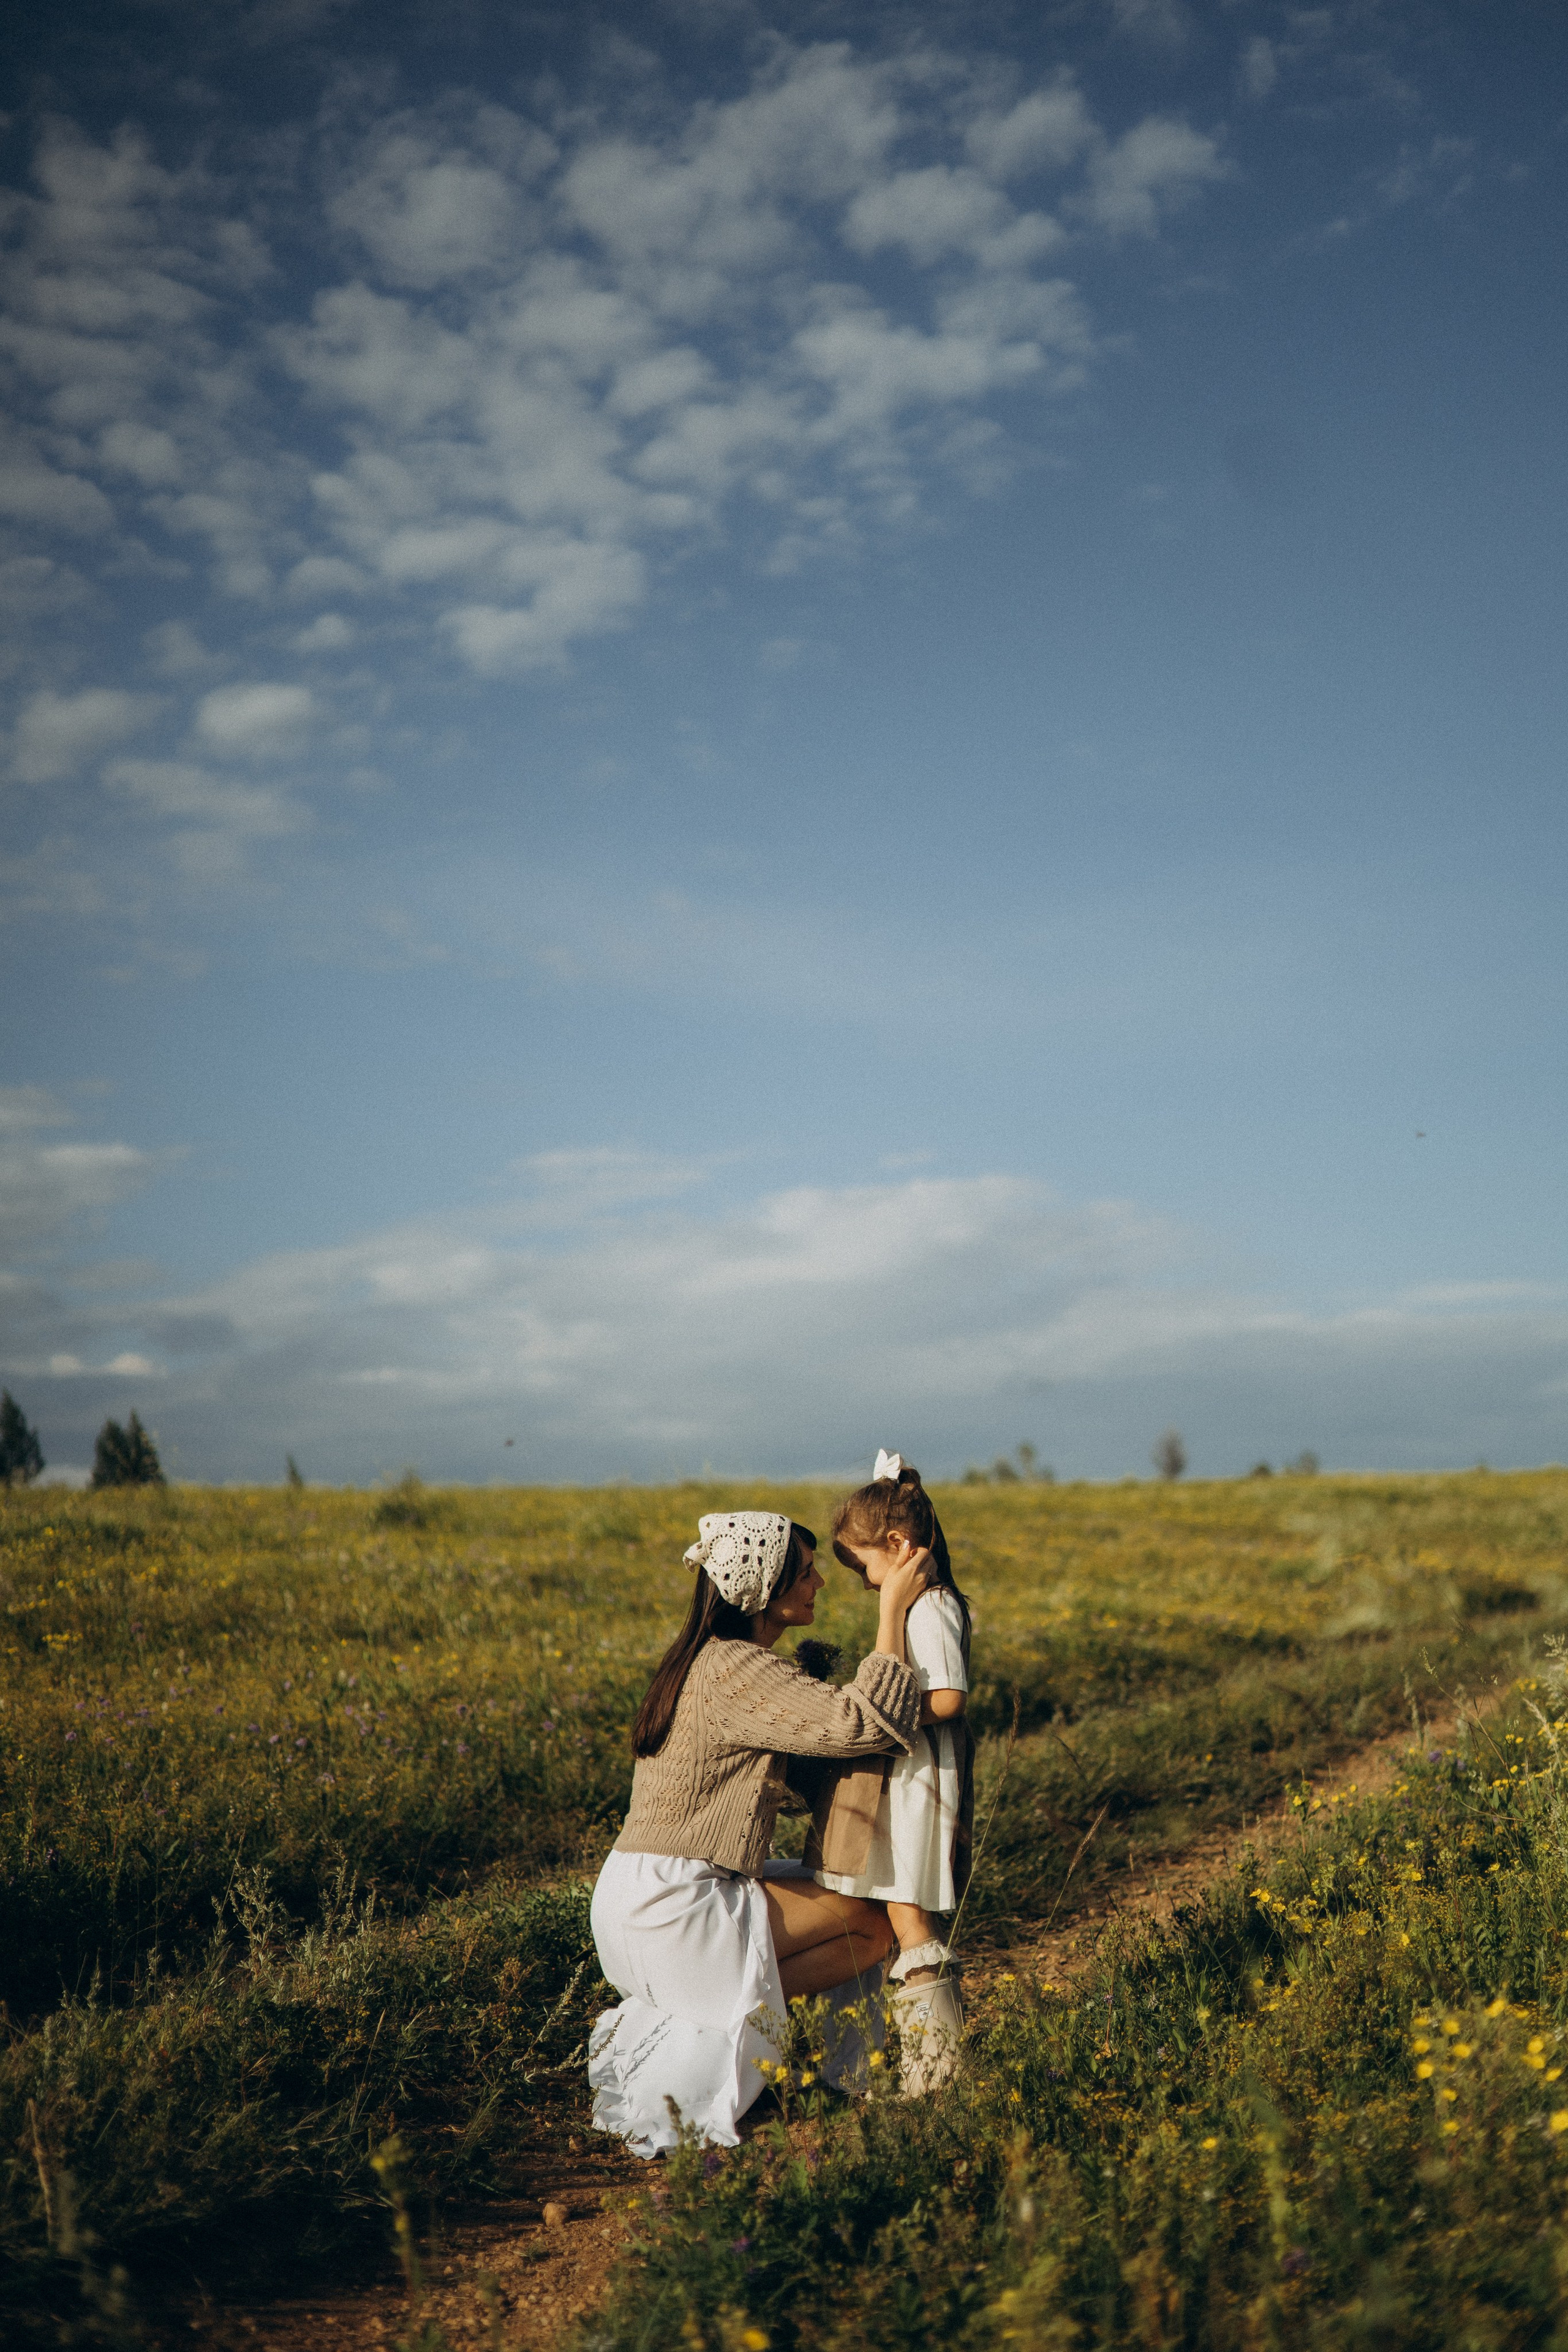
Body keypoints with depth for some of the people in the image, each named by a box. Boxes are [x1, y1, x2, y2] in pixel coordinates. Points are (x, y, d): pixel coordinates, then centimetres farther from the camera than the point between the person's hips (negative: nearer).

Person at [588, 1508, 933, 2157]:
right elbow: (861, 1724, -24)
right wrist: (892, 1610, -16)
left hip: (637, 1902, 10)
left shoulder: (704, 1660, 14)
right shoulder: (737, 1671, -17)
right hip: (672, 1908, -10)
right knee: (870, 1927, -1)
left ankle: (651, 2021, 9)